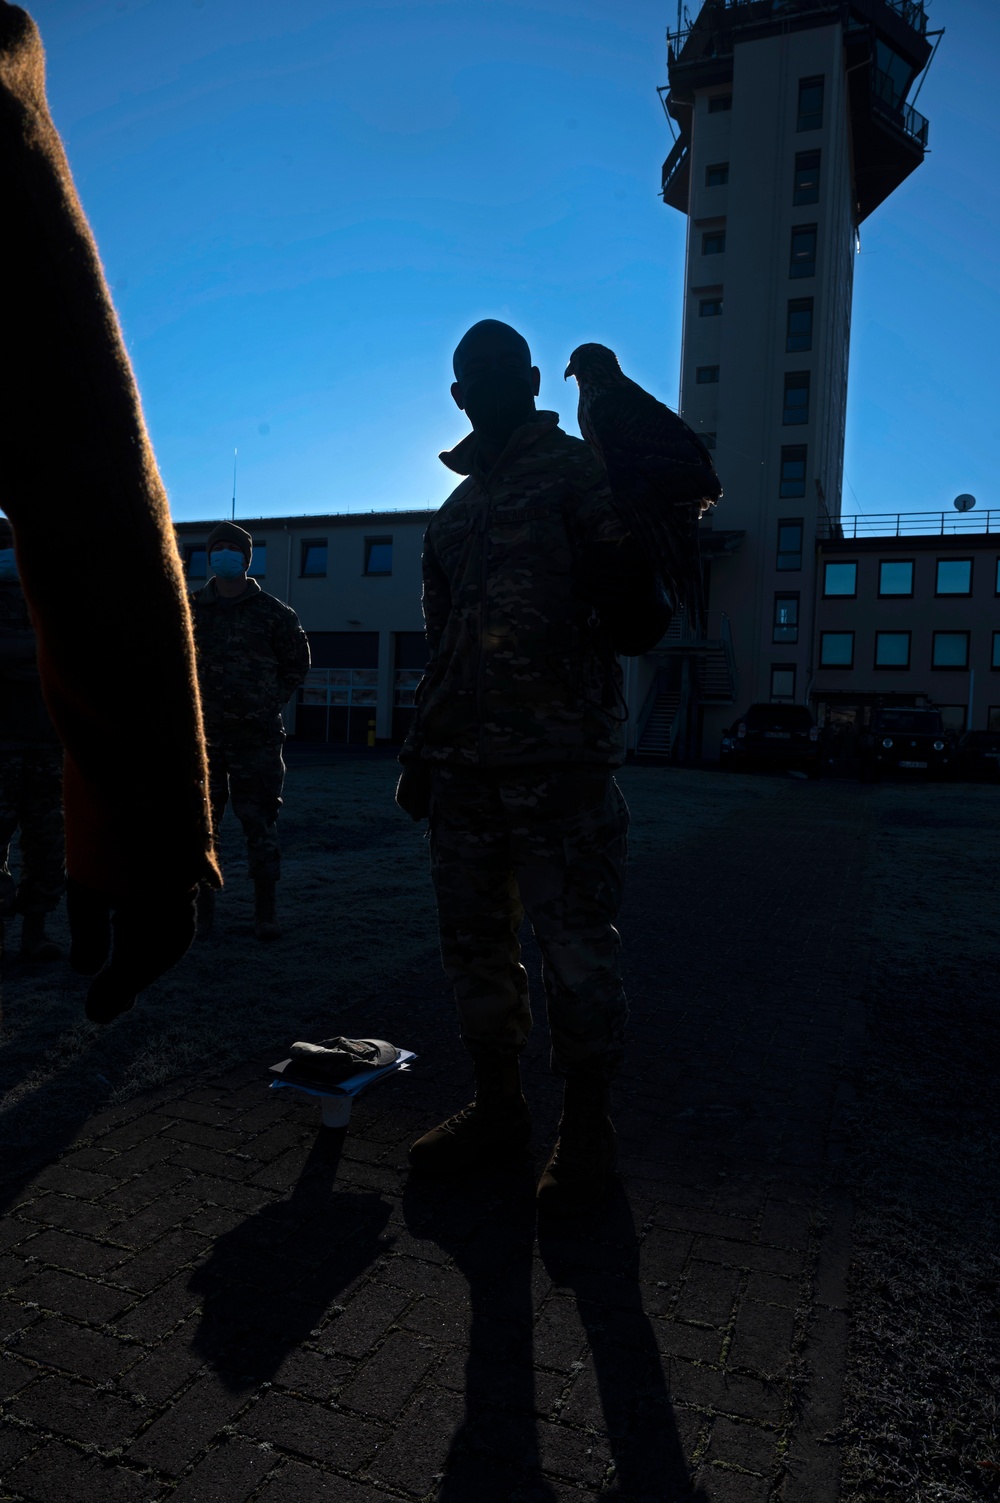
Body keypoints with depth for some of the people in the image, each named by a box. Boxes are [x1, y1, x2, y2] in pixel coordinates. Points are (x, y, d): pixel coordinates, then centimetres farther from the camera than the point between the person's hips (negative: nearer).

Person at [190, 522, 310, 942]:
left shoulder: (272, 612, 5)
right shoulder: (190, 610, 10)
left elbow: (297, 661, 15)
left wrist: (272, 701, 6)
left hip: (256, 734, -2)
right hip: (202, 734, 2)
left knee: (260, 821, -1)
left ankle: (265, 912, 7)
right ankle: (201, 910, 14)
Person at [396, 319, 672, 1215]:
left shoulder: (581, 473, 3)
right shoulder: (455, 512, 21)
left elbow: (638, 623, -6)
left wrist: (627, 595, -29)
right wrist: (422, 752, 19)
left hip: (561, 759, -6)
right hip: (465, 765, 7)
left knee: (577, 948, -1)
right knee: (473, 941, 11)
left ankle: (587, 1129, 16)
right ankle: (498, 1107, 28)